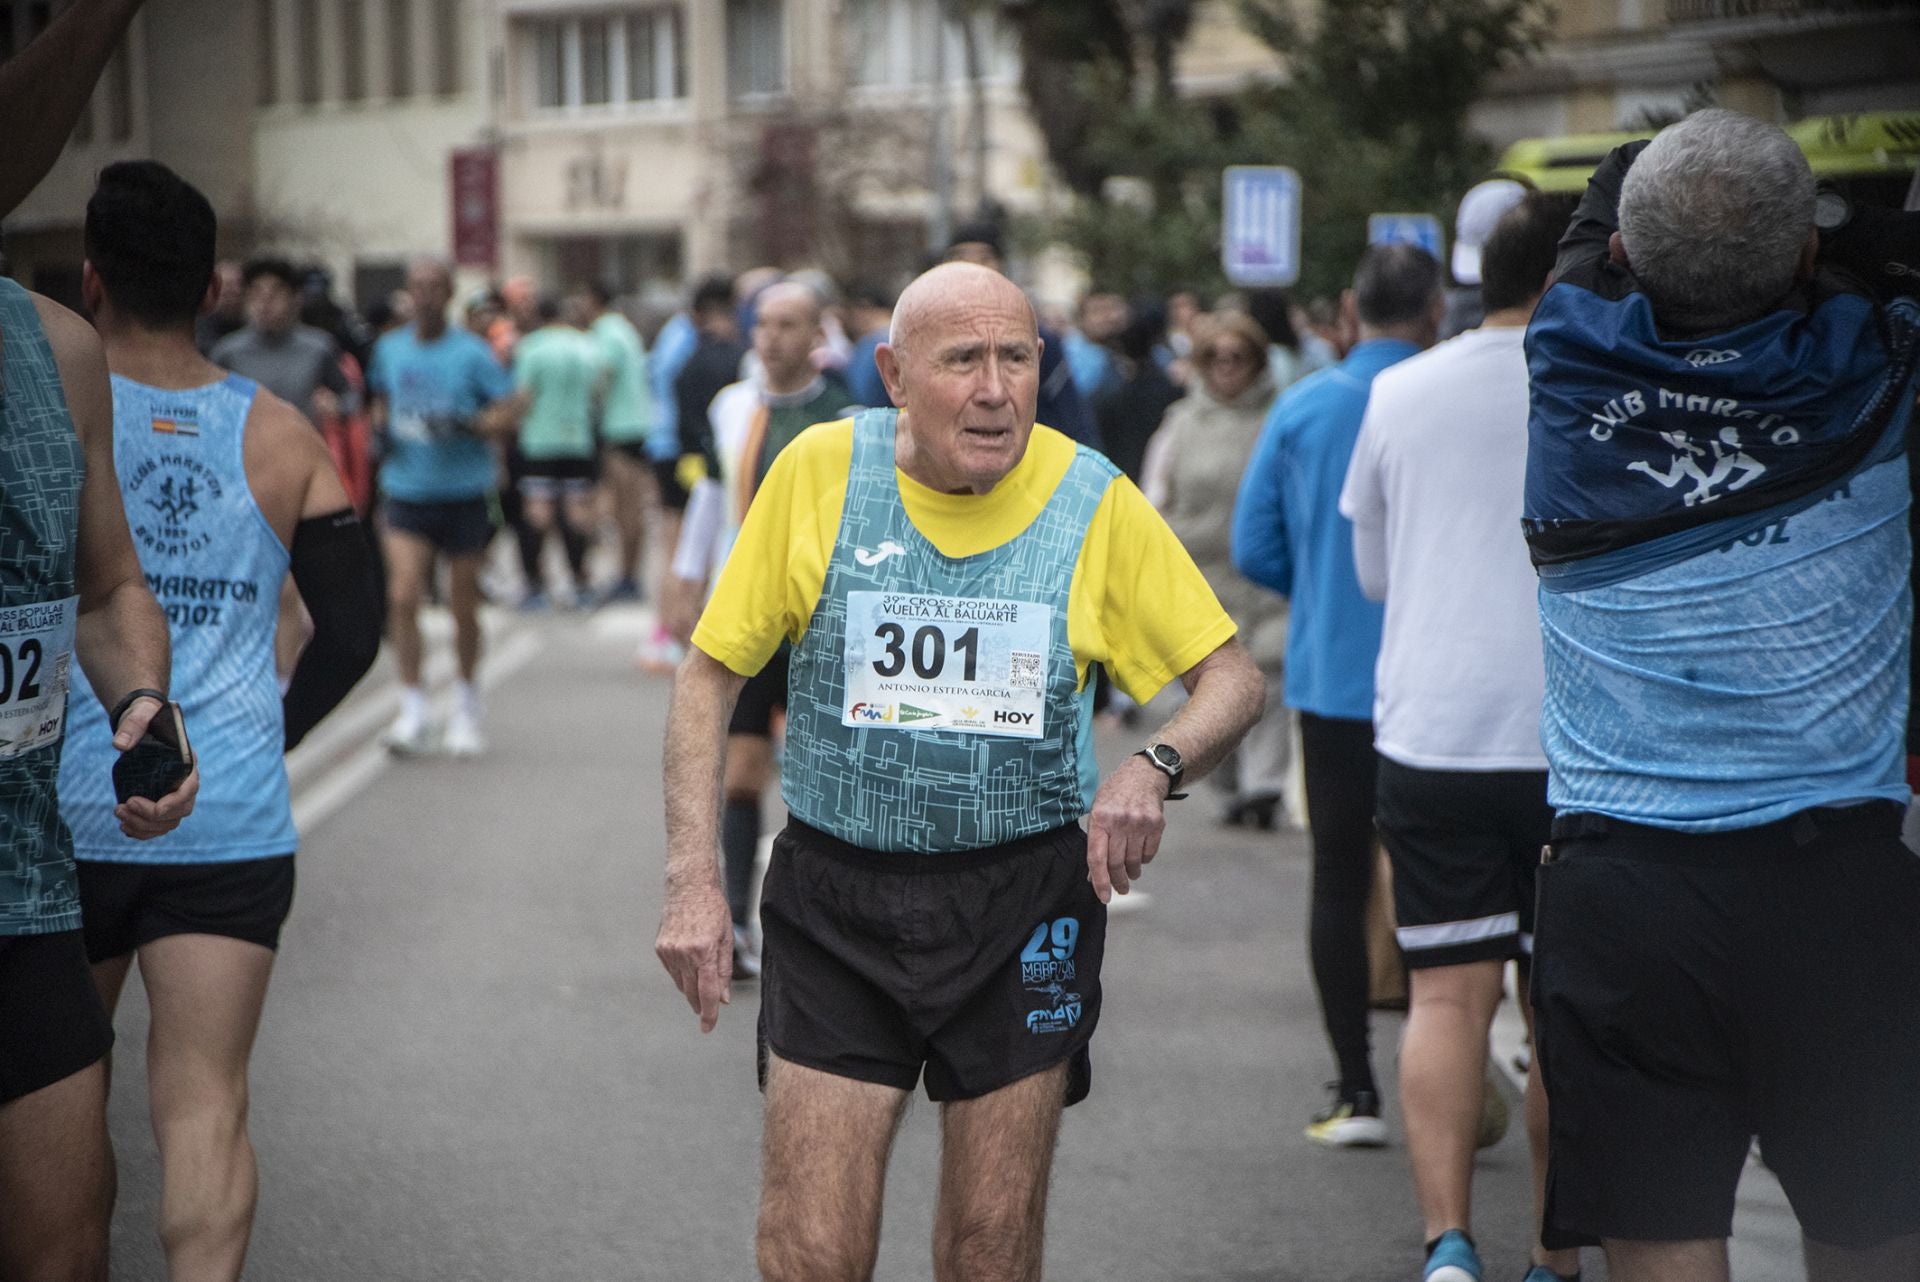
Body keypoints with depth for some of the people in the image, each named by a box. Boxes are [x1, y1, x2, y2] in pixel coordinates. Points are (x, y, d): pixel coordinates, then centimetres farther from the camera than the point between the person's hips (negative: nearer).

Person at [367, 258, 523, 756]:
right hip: (405, 492, 2)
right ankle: (413, 711, -8)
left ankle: (466, 707, 27)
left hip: (463, 493, -2)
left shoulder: (472, 354, -6)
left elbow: (510, 414, -8)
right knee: (403, 596, -13)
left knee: (463, 607, 7)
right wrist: (379, 426, 3)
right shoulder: (389, 350, 7)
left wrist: (466, 424, -25)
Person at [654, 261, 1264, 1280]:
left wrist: (1154, 767, -18)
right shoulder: (819, 471, -5)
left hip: (1024, 903, 1)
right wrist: (692, 882, -8)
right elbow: (709, 674, 2)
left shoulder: (1094, 501, -4)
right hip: (835, 899, 0)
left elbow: (1233, 681, 4)